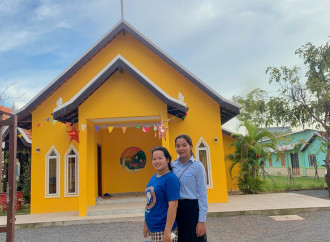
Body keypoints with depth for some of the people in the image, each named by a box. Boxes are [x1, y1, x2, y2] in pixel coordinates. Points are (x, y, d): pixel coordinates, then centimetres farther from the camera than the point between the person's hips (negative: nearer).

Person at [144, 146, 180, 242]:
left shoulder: (171, 178, -14)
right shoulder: (154, 177, 8)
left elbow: (173, 206, -19)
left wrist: (167, 232, -21)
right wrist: (146, 225, 17)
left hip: (163, 229, -7)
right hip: (153, 229, 7)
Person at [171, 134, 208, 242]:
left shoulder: (197, 166, -8)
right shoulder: (173, 165, 5)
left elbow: (202, 194, -8)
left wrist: (202, 221, -11)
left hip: (192, 208, -4)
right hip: (176, 209, 4)